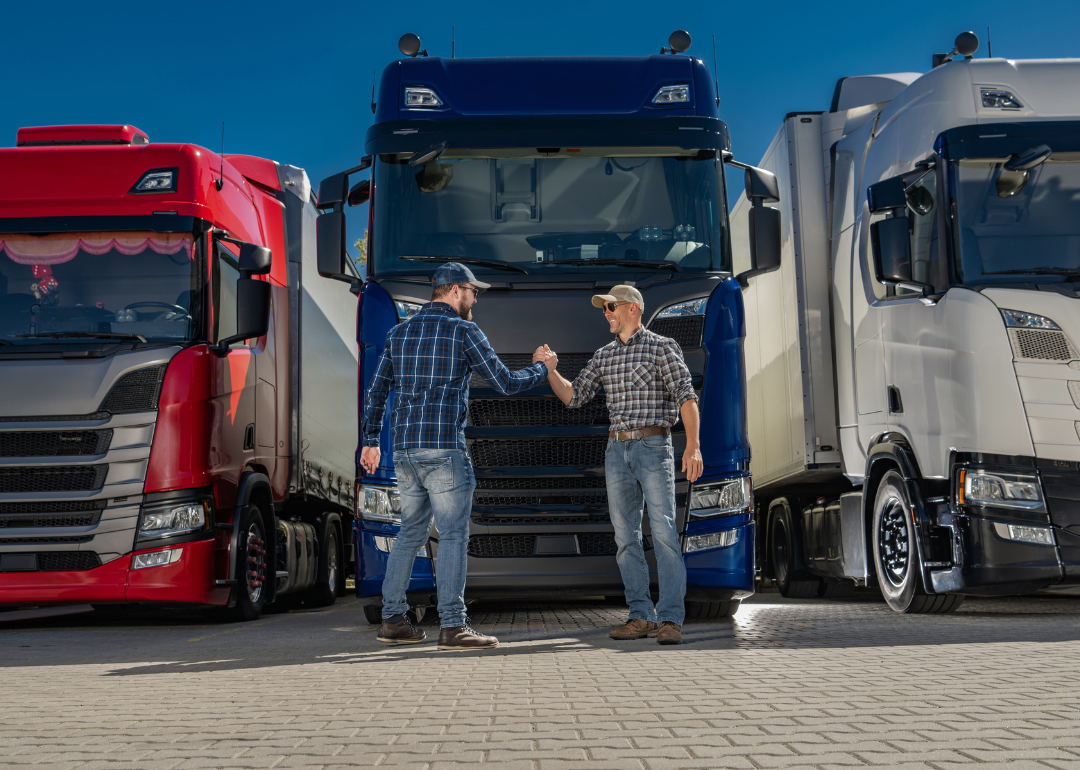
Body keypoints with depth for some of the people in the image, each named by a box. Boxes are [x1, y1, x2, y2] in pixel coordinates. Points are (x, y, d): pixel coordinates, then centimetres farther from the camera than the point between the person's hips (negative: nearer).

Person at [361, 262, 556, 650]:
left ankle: (393, 620, 14)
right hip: (444, 449, -7)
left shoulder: (399, 333, 15)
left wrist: (371, 440, 23)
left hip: (404, 451, 7)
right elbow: (505, 383, -1)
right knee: (453, 535, -4)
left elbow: (376, 391, 16)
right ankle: (453, 626, -6)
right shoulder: (464, 331, -3)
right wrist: (540, 368, 16)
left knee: (410, 534, 14)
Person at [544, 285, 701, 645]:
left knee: (664, 532, -11)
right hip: (617, 450, 6)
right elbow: (573, 396, 15)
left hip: (654, 447, -6)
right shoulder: (603, 356, 15)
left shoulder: (661, 347, -2)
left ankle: (670, 619, -11)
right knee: (626, 537, 4)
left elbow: (686, 396, -8)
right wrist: (550, 371, -3)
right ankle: (641, 616, 10)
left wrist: (693, 446, -18)